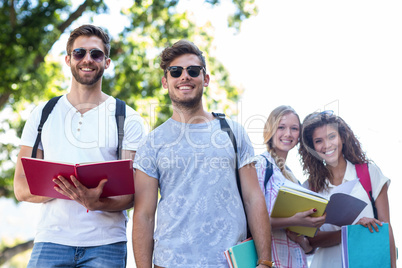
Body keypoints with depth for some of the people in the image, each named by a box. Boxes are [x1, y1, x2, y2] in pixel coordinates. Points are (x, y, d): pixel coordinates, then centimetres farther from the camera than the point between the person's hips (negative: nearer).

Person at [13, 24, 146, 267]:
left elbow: (133, 193, -2)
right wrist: (59, 188, -16)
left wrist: (97, 203, -23)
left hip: (106, 244, -1)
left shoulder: (128, 119, 4)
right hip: (52, 240, 1)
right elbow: (22, 188, 4)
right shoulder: (43, 115, 9)